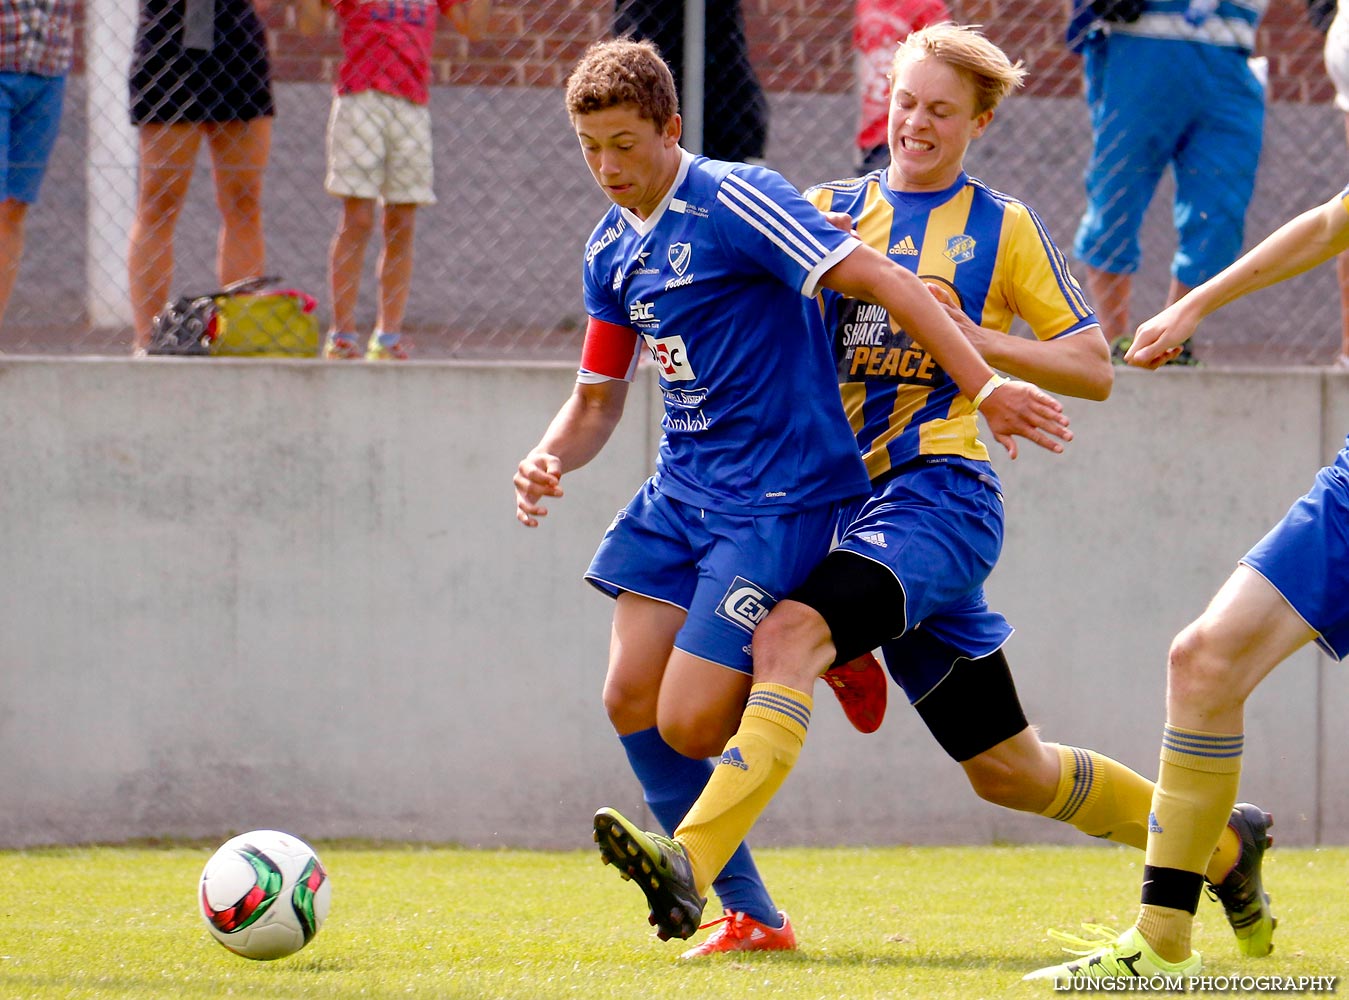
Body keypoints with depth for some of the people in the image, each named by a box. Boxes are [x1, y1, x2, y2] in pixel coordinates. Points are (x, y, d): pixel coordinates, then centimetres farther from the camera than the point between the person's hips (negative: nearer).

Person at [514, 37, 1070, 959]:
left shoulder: (733, 201, -15)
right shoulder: (612, 253, 10)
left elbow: (882, 281, -20)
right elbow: (599, 398, 19)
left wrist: (983, 387, -27)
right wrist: (550, 459, -3)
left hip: (780, 495, -8)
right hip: (682, 492, 8)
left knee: (688, 725, -15)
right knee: (631, 701, -4)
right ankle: (754, 919, 10)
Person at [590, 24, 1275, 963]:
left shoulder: (1002, 227, 5)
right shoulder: (830, 210, 15)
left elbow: (1093, 368, 4)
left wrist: (972, 334, -9)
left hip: (940, 489, -5)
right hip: (857, 498, 5)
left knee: (791, 636, -31)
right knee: (1006, 769, 11)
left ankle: (689, 867, -44)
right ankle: (1217, 838, 30)